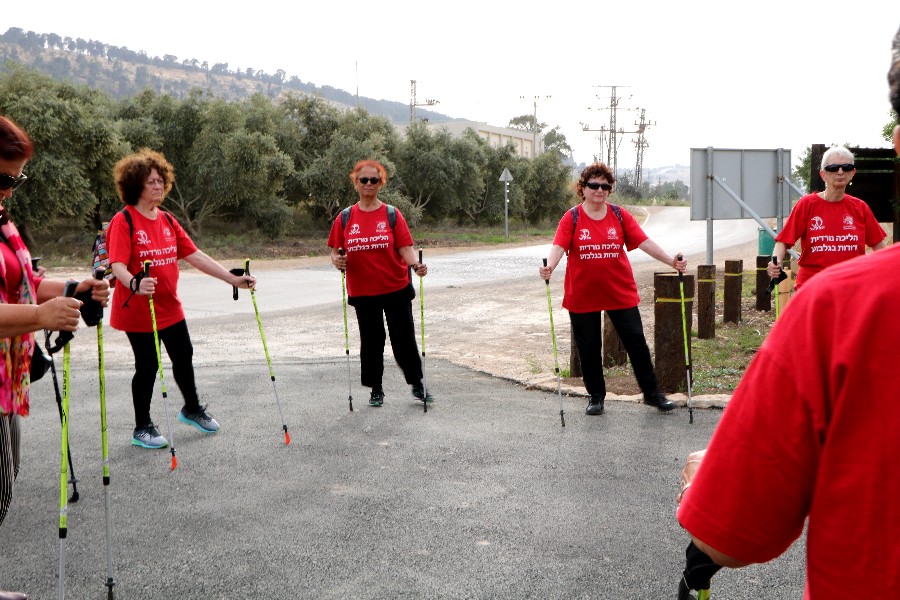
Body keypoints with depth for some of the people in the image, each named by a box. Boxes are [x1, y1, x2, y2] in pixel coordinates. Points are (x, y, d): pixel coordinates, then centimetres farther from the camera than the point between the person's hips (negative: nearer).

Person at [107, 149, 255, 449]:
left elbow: (194, 255, 5)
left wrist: (232, 278, -1)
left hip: (171, 308, 6)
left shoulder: (167, 220, 6)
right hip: (138, 310, -6)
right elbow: (117, 264, -24)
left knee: (184, 357, 17)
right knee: (147, 367, 4)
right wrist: (136, 284, -45)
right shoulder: (124, 221, -14)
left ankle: (192, 409, 41)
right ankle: (142, 428, 22)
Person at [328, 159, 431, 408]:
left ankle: (417, 384, 22)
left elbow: (404, 247, -7)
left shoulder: (392, 214, -2)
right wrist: (337, 260, -15)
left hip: (396, 287, -1)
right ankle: (375, 389, 25)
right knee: (371, 341, 10)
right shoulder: (345, 218, 3)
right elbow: (336, 250, 7)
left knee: (404, 338, 4)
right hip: (362, 291, 1)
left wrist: (416, 265, -25)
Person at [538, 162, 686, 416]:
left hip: (621, 293, 1)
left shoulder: (620, 215, 3)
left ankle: (652, 393, 17)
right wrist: (549, 266, -34)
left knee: (636, 342, 2)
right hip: (582, 296, -1)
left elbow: (644, 242, -4)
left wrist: (671, 261, -15)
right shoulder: (572, 218, -2)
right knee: (588, 348, 7)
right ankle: (596, 397, 25)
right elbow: (559, 246, -14)